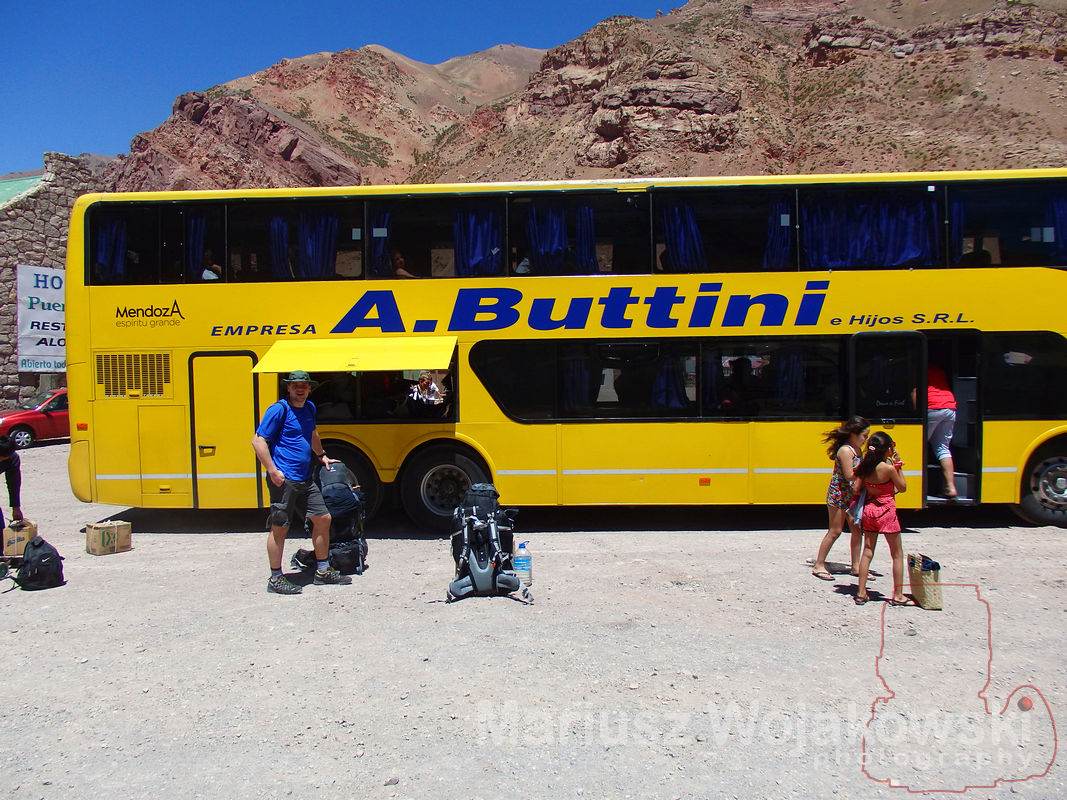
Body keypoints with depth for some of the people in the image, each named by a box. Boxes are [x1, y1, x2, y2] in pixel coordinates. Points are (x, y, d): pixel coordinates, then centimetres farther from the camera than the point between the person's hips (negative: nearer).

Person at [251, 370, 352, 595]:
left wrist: (321, 456, 34)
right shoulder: (279, 409, -10)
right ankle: (275, 579, 12)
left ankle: (323, 570, 24)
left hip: (305, 479, 8)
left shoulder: (309, 408, 14)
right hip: (284, 479, -8)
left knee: (323, 518, 10)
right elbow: (258, 441, -13)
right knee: (280, 528, 0)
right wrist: (272, 471, -19)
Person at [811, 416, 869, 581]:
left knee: (857, 529, 8)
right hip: (838, 494, -8)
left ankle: (856, 566, 18)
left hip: (852, 495, 8)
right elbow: (849, 475, -22)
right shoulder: (845, 450, -18)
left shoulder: (857, 449, 9)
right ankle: (818, 566, 7)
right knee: (835, 531, -2)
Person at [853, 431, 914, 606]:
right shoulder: (889, 468, -16)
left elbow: (855, 488, 1)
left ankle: (861, 593, 12)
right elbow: (902, 487, -3)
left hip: (869, 510, 5)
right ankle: (898, 595, 12)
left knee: (867, 552, 11)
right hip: (886, 512, -5)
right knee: (897, 554, 9)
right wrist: (898, 466, 0)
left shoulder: (864, 467, -1)